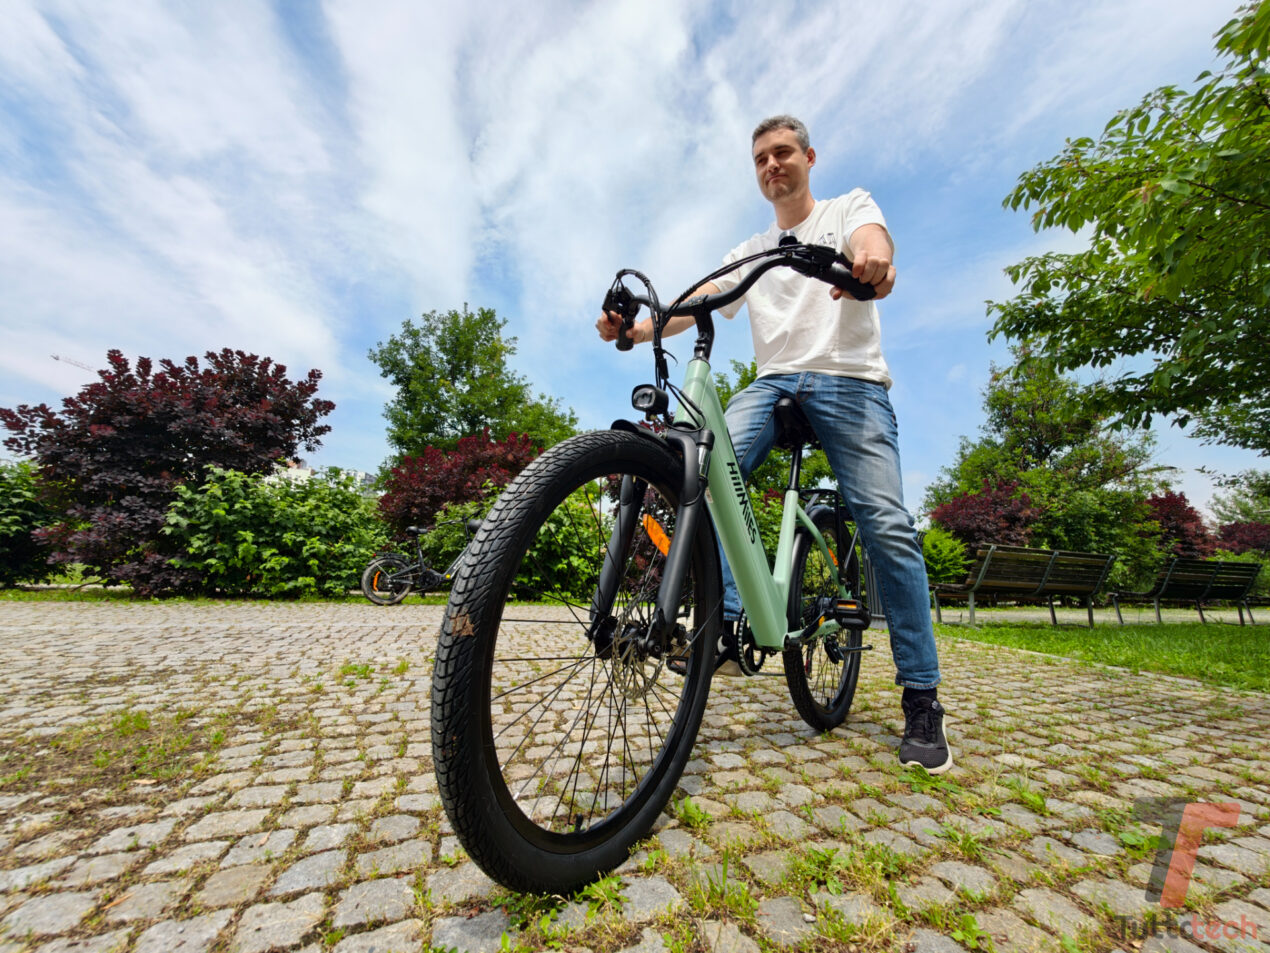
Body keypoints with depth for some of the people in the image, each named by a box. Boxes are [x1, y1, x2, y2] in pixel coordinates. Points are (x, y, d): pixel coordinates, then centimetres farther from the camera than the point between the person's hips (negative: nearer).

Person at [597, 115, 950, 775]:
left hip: (847, 378, -2)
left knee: (885, 523, -15)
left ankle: (921, 697, -2)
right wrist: (635, 328, -11)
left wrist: (872, 258, -34)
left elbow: (870, 238, -8)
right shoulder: (749, 252, 26)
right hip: (774, 380, 3)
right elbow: (698, 301, 9)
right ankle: (726, 624, -20)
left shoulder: (849, 207, 17)